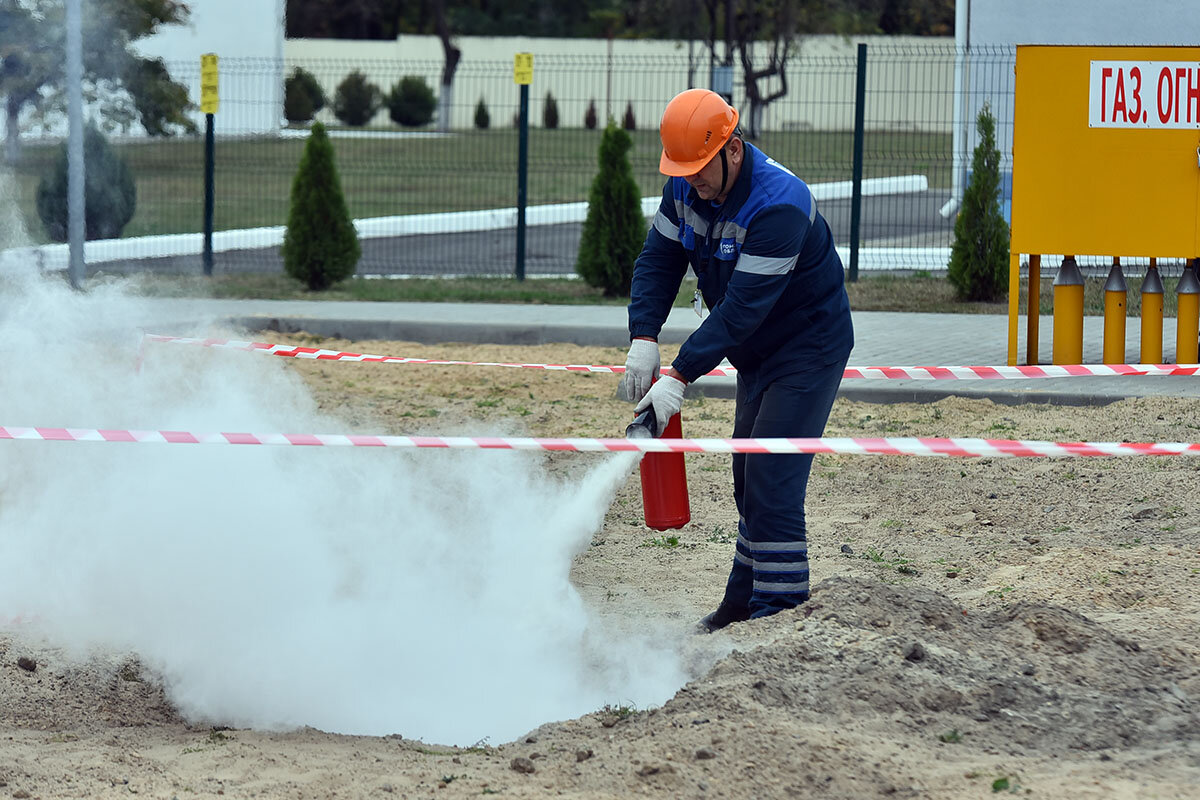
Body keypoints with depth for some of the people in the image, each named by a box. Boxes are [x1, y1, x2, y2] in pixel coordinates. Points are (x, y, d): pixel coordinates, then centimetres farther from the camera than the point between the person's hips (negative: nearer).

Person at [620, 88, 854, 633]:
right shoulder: (686, 187, -5)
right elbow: (658, 261, -2)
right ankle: (743, 603, 26)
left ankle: (780, 612, -11)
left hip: (810, 348, -9)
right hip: (756, 352, 9)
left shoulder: (779, 205, -31)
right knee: (748, 479, 14)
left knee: (771, 479, -15)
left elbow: (744, 307, -34)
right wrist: (643, 339, -19)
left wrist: (679, 377, -35)